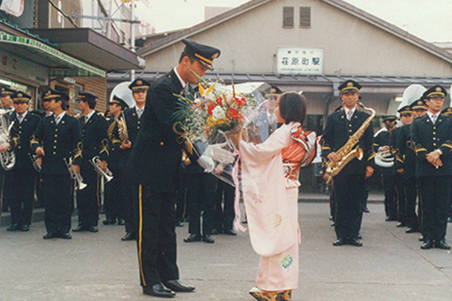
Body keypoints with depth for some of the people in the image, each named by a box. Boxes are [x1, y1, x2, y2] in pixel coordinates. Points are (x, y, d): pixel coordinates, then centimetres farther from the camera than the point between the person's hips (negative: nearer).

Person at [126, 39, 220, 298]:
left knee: (167, 224, 13)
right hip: (152, 166, -9)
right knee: (149, 225, -1)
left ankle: (169, 276, 20)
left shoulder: (189, 89, 10)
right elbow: (171, 126, -25)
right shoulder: (163, 87, -17)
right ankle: (150, 281, 6)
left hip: (170, 168, 9)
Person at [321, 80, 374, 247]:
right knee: (341, 202, 1)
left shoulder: (365, 118, 11)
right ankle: (341, 235, 7)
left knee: (356, 202, 1)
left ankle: (353, 235, 7)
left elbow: (370, 143, 10)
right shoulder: (333, 118, 13)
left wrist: (370, 164, 2)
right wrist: (328, 153, -9)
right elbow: (325, 140, 11)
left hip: (358, 166, 0)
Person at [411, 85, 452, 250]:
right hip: (425, 170, -1)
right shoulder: (417, 123, 11)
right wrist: (429, 157, -14)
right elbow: (416, 145, 1)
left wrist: (438, 152, -19)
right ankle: (428, 238, 7)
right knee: (427, 206, 2)